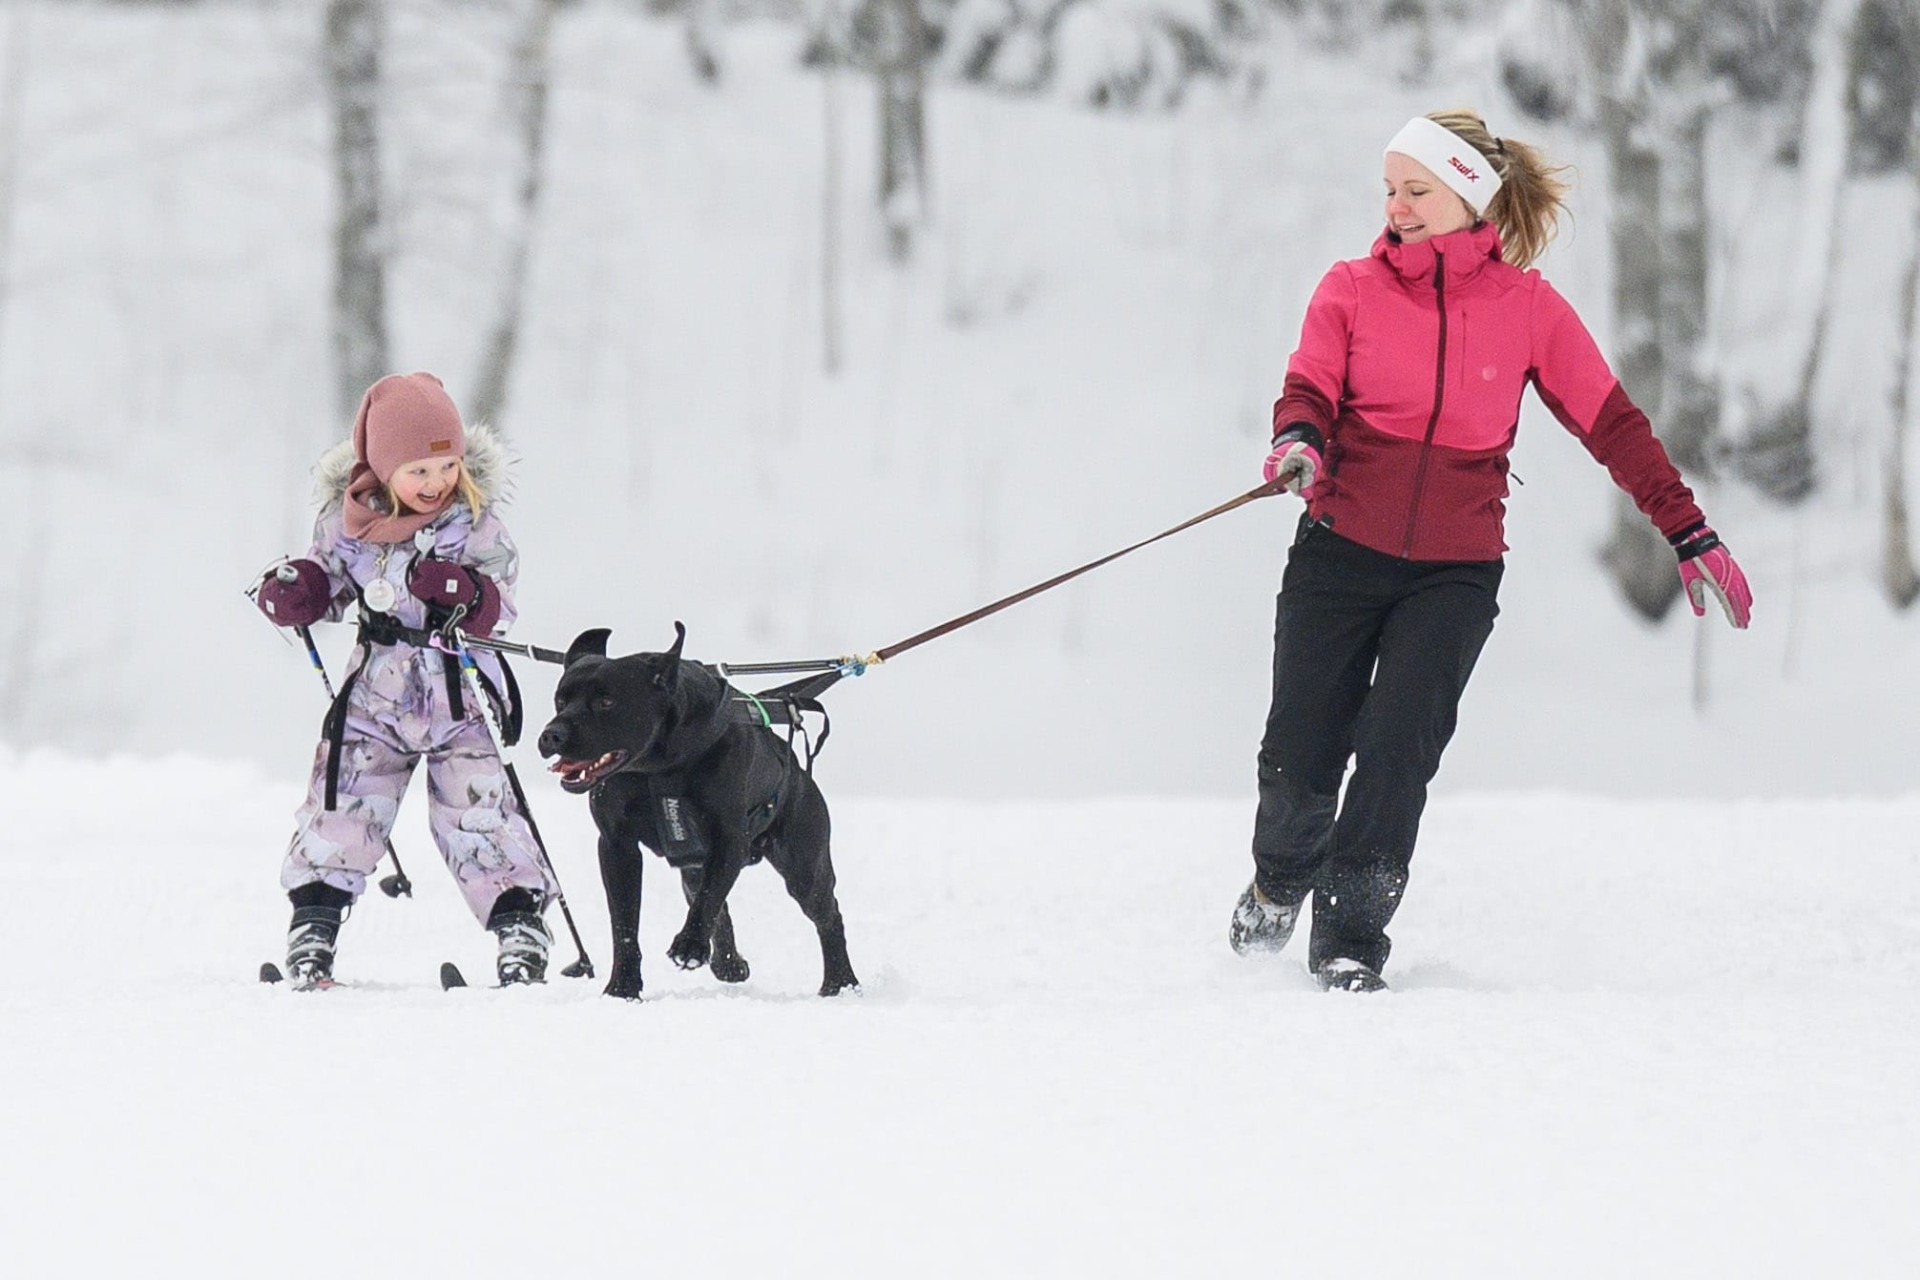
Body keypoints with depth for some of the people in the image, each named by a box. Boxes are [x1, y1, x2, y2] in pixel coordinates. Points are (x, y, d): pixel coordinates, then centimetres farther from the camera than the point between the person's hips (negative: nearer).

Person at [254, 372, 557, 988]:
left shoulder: (472, 520, -9)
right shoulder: (345, 517, -5)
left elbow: (499, 607, -7)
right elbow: (332, 578, 12)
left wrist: (468, 596, -28)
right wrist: (297, 592, -9)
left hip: (459, 693, -2)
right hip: (377, 688, 2)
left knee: (477, 811, -6)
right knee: (343, 805, 0)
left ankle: (519, 924, 2)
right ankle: (313, 926, 11)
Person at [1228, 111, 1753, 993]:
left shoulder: (1526, 307, 1)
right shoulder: (1353, 291, 3)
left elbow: (1611, 422, 5)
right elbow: (1311, 386, -9)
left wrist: (1689, 533, 3)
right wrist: (1298, 441, -33)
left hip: (1455, 574, -1)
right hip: (1341, 556, 1)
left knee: (1398, 745, -16)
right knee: (1302, 750, 2)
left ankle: (1351, 935, -4)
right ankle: (1280, 881, 34)